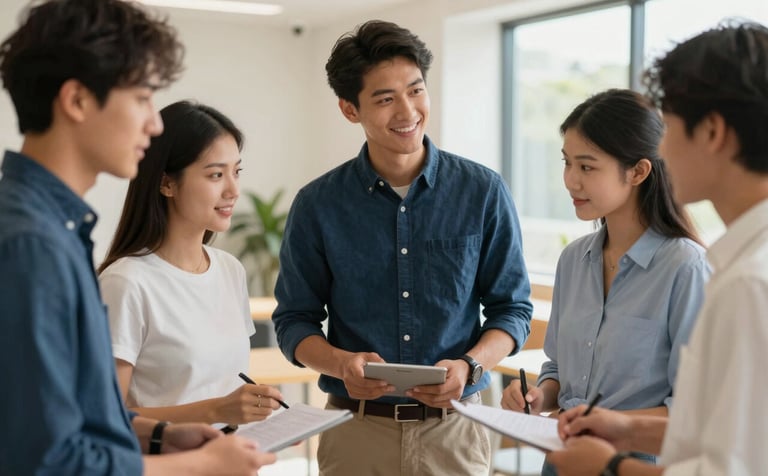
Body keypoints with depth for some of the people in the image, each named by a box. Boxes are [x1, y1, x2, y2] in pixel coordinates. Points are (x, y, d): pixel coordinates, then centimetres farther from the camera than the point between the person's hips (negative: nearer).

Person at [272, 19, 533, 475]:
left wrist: (469, 365, -16)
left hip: (454, 427, 0)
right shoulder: (318, 205, -4)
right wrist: (342, 364, -17)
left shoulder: (483, 192, -4)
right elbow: (295, 321, 3)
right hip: (355, 429, 0)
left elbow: (512, 309, 2)